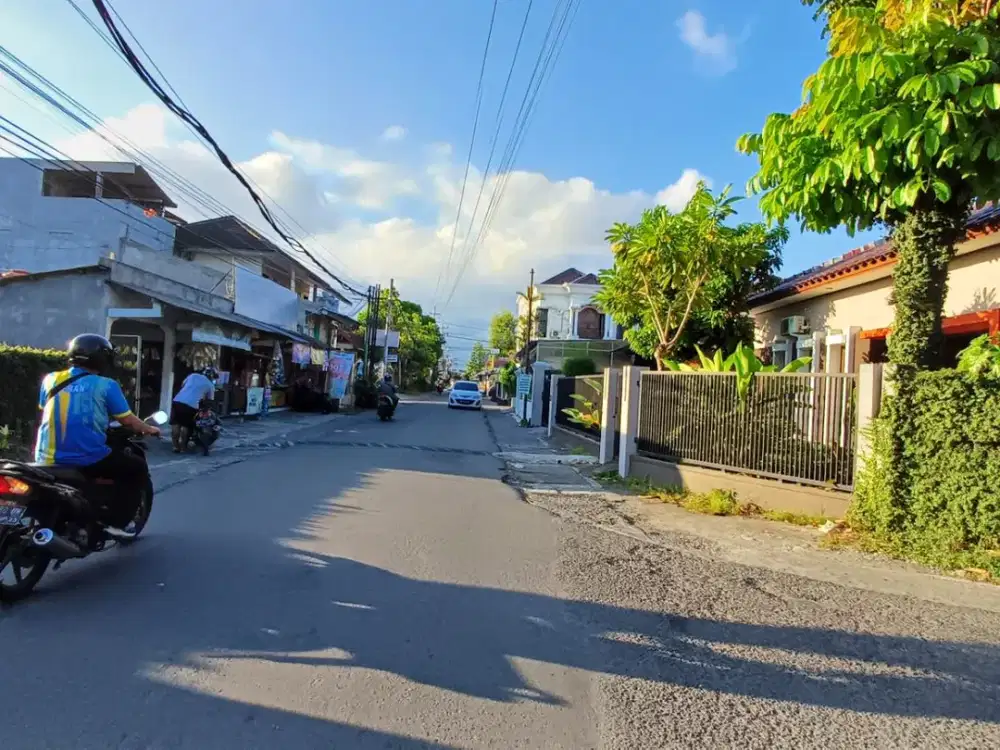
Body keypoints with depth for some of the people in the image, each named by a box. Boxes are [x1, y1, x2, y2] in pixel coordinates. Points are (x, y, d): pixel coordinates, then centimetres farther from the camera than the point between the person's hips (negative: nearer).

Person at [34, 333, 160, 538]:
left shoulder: (50, 380, 8)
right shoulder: (106, 385, -5)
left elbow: (45, 412, 24)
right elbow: (128, 421, 0)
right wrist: (149, 429, 20)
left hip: (49, 460, 6)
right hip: (88, 459, -5)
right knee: (137, 467, 14)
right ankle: (117, 522, 6)